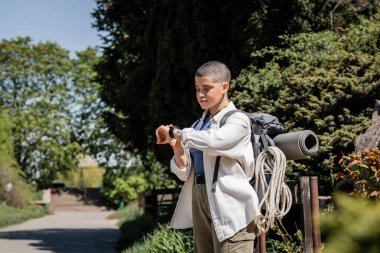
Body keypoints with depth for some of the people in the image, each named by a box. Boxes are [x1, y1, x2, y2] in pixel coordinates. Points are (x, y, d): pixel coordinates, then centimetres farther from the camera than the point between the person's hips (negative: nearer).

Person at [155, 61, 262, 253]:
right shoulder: (198, 125, 16)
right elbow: (184, 172, 15)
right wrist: (176, 146, -4)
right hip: (199, 202, 7)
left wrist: (174, 131, -10)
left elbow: (211, 141, -24)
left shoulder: (237, 121, -4)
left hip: (229, 206, -7)